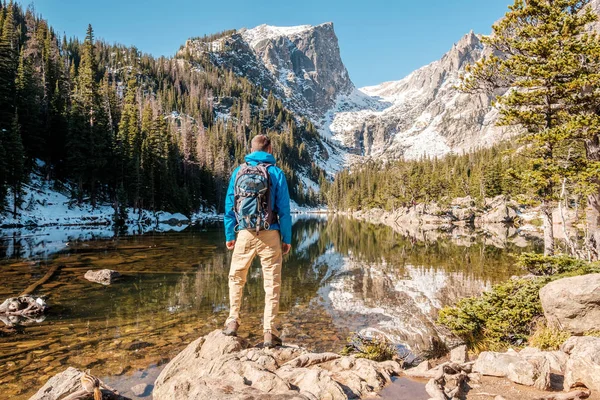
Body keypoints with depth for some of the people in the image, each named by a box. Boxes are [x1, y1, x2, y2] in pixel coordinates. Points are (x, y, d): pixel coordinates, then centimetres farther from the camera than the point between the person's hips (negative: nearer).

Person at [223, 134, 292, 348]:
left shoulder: (238, 172, 6)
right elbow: (284, 209, -2)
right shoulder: (276, 173, 0)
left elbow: (229, 206, 6)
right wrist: (287, 238, 4)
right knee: (272, 283, 5)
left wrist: (229, 235, 12)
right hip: (270, 234, -1)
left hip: (245, 234, 2)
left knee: (236, 278, 19)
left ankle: (232, 322, 15)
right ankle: (269, 332, 6)